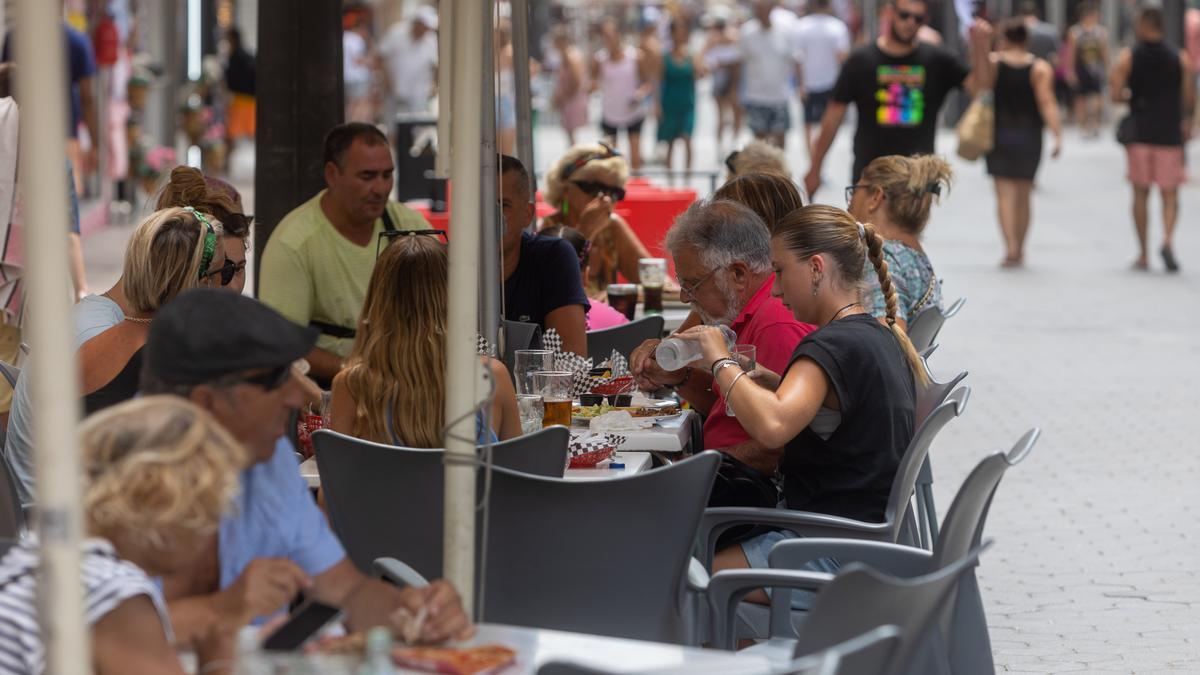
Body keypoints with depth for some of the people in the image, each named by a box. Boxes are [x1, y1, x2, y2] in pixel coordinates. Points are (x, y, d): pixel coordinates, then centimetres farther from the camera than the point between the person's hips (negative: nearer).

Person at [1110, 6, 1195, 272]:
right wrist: (1187, 122, 15)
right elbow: (1190, 99, -2)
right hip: (1170, 133, 0)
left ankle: (1143, 255, 10)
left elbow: (1116, 95, -10)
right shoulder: (1181, 58, -1)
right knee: (1170, 193, 6)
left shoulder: (1128, 57, -4)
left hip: (1139, 133, 0)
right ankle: (1168, 239, -19)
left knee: (1141, 193, 9)